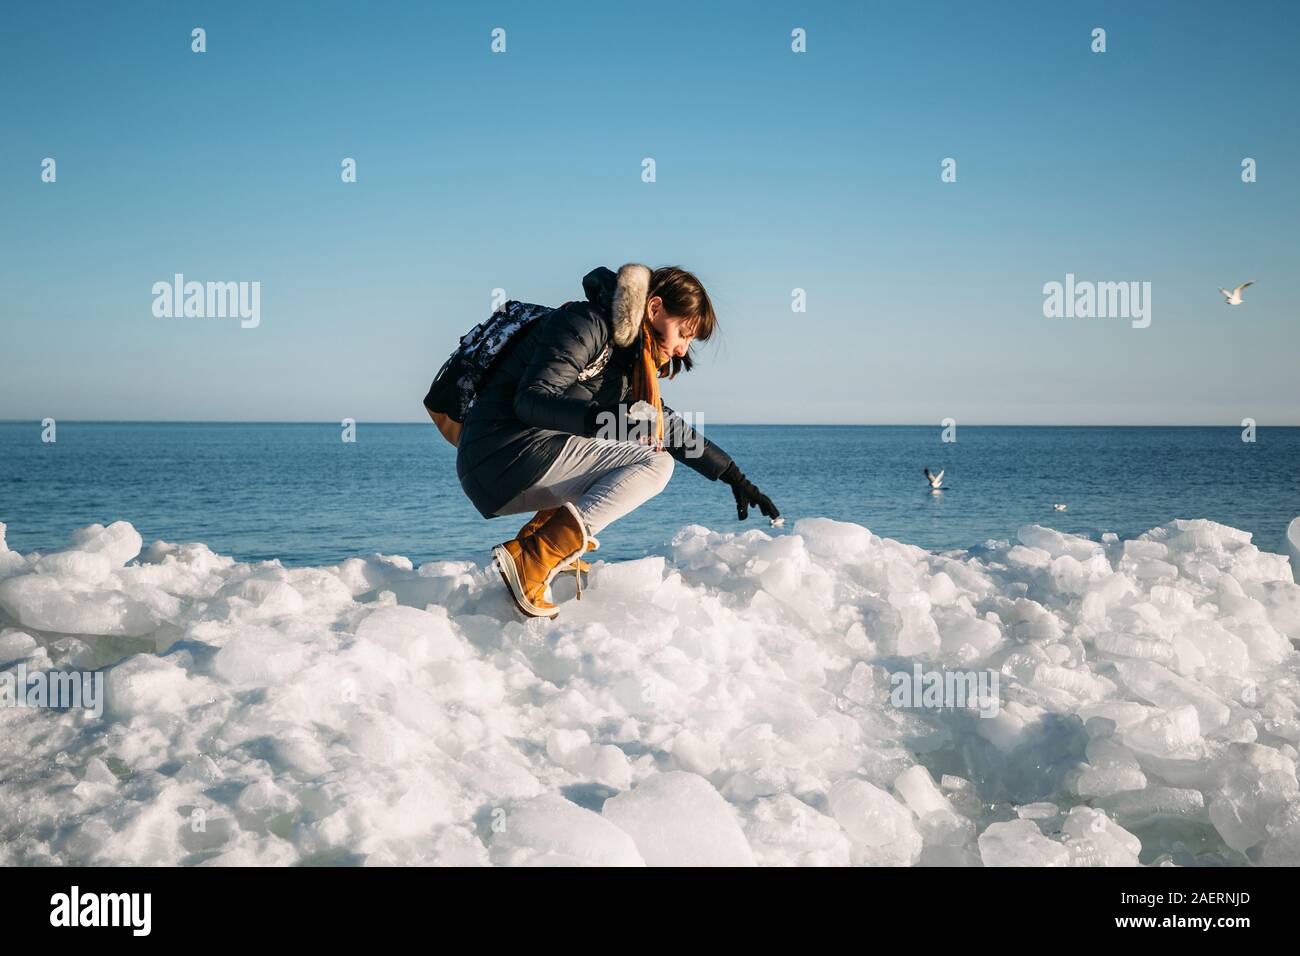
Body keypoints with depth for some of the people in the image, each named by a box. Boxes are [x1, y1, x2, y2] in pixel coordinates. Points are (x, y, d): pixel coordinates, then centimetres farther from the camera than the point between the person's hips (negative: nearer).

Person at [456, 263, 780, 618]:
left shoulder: (629, 362, 20)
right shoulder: (586, 323, -10)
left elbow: (669, 426, 26)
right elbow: (532, 399, -20)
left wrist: (735, 478, 22)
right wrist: (600, 419, -36)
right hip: (507, 453, -10)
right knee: (655, 463, -13)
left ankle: (537, 536, 3)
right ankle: (530, 560, -26)